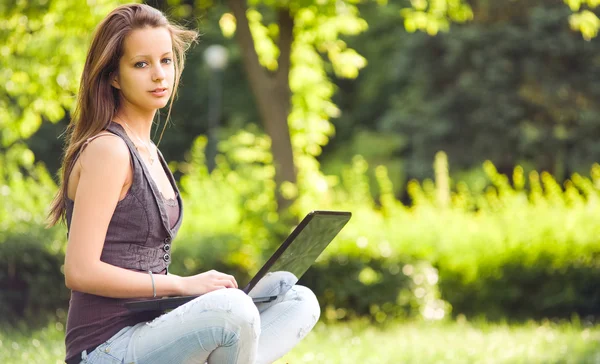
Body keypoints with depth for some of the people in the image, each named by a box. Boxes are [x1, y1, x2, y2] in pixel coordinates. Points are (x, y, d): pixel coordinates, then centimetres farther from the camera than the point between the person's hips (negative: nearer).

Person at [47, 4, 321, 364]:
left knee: (301, 303, 1)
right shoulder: (107, 150, -11)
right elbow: (80, 271, -18)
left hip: (147, 330, 9)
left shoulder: (150, 154, 17)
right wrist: (184, 285, -15)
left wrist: (207, 287, 5)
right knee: (231, 310, -34)